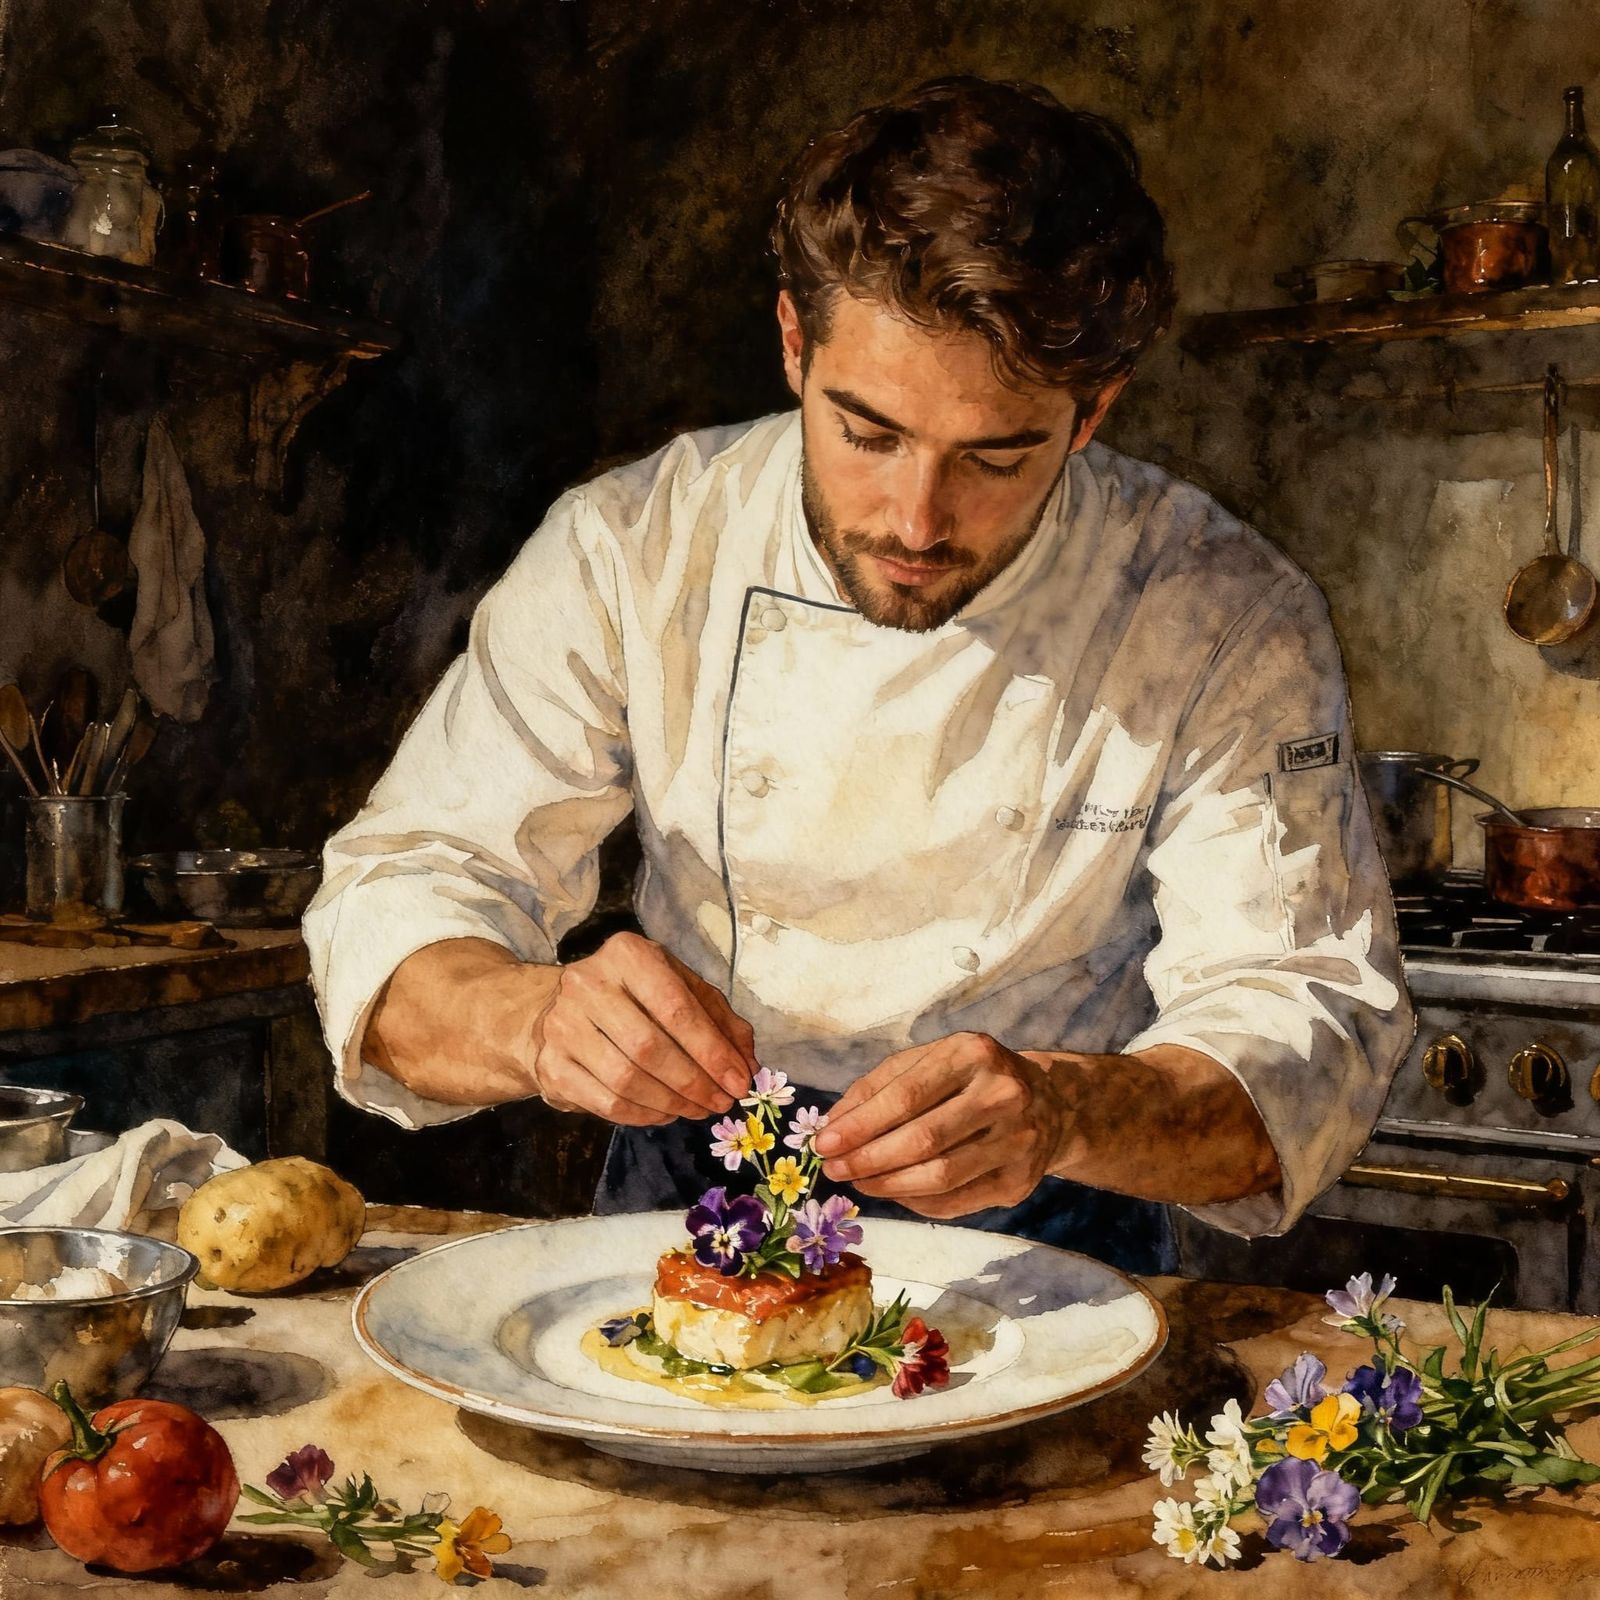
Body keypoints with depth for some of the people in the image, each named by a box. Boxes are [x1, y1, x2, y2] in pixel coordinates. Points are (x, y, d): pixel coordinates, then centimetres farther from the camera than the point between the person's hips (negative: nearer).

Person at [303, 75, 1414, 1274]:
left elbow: (1312, 1033, -14)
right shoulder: (631, 554, -9)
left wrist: (1063, 1111, -36)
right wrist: (542, 1021, -34)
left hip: (1041, 1254, 1)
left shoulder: (1232, 623, -11)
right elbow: (403, 897, -10)